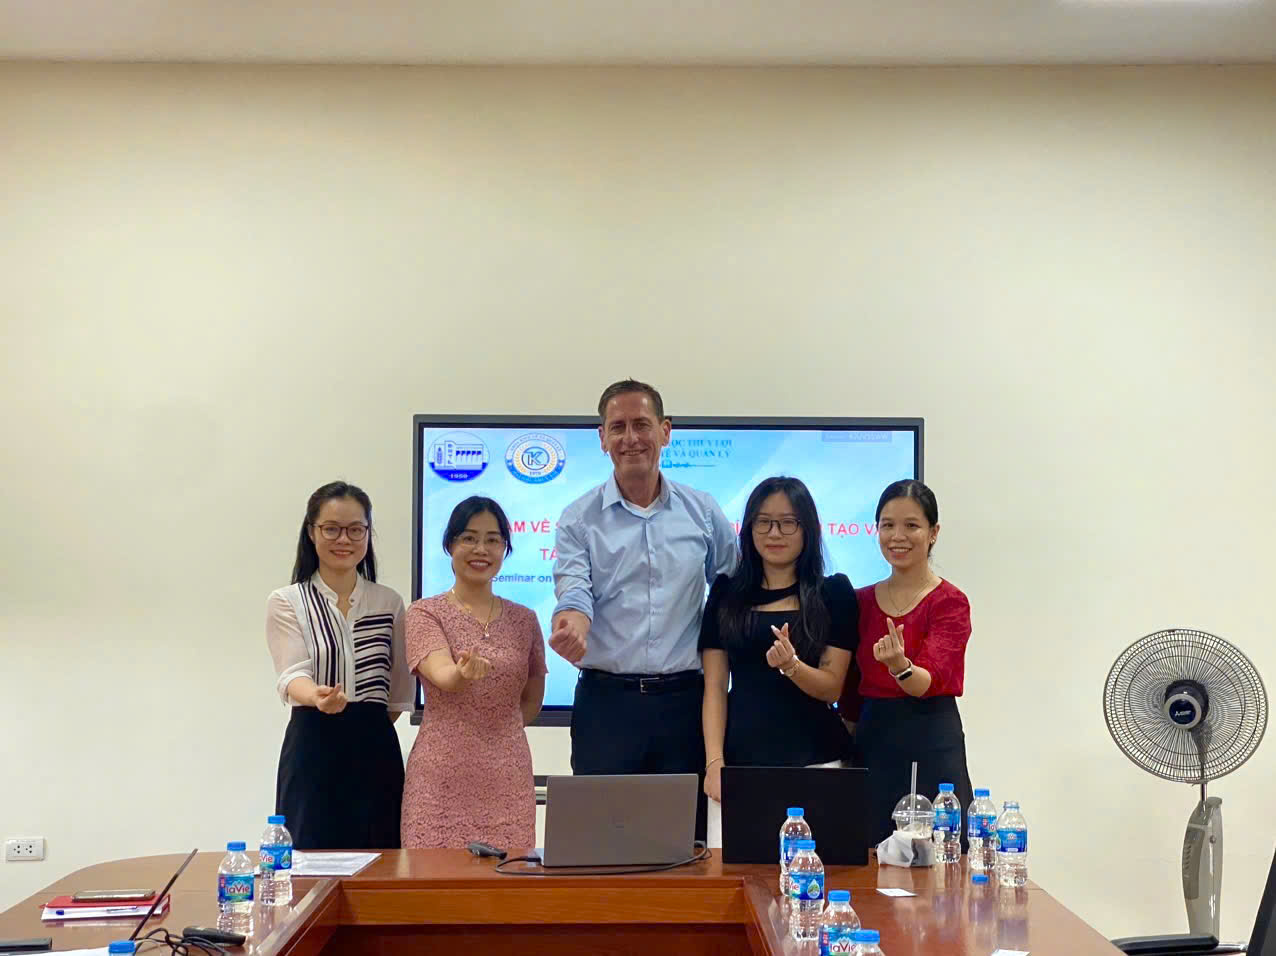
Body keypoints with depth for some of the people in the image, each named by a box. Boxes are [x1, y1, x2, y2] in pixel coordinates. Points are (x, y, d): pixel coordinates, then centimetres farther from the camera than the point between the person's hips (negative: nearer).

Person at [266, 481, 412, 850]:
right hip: (313, 751, -2)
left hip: (376, 752, 2)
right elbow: (292, 675, -15)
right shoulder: (286, 603, 0)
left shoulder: (390, 603, 9)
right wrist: (317, 697, -34)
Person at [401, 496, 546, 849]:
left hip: (508, 777, 3)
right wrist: (463, 673, -39)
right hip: (443, 776, -3)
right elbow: (442, 676, -18)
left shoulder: (524, 620, 11)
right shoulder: (425, 614, 0)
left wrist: (497, 732, 9)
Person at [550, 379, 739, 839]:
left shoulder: (702, 512, 8)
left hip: (683, 698, 1)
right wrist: (572, 625, -33)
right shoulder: (580, 519, 3)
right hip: (607, 698, -1)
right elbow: (574, 590, -10)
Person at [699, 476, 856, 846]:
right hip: (741, 755, 1)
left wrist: (792, 665, -18)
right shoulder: (727, 593, 10)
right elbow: (715, 687, 6)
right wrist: (714, 761, -5)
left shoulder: (834, 593, 5)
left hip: (814, 761, -1)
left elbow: (832, 688, 1)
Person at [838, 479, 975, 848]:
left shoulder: (949, 602, -5)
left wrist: (901, 667, -39)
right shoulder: (861, 602, 9)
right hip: (871, 746, 4)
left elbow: (931, 681, -19)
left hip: (931, 750, -4)